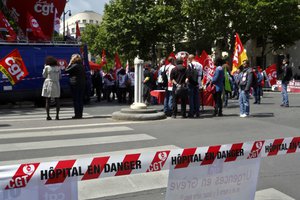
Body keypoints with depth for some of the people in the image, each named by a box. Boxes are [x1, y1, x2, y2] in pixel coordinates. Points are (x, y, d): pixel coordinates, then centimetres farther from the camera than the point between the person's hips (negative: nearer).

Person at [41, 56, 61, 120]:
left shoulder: (47, 67, -5)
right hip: (56, 85, 2)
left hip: (48, 84, -2)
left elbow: (44, 76, 5)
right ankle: (57, 116, 3)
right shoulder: (58, 68, 4)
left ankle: (48, 116, -1)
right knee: (57, 101, 7)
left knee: (47, 101, 3)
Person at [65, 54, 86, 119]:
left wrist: (70, 63, 2)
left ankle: (77, 114, -3)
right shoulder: (82, 66, 11)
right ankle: (80, 114, 13)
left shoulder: (74, 66, -11)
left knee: (75, 100, -2)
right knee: (81, 100, 10)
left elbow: (66, 70, -7)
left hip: (75, 84, -7)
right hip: (82, 84, 7)